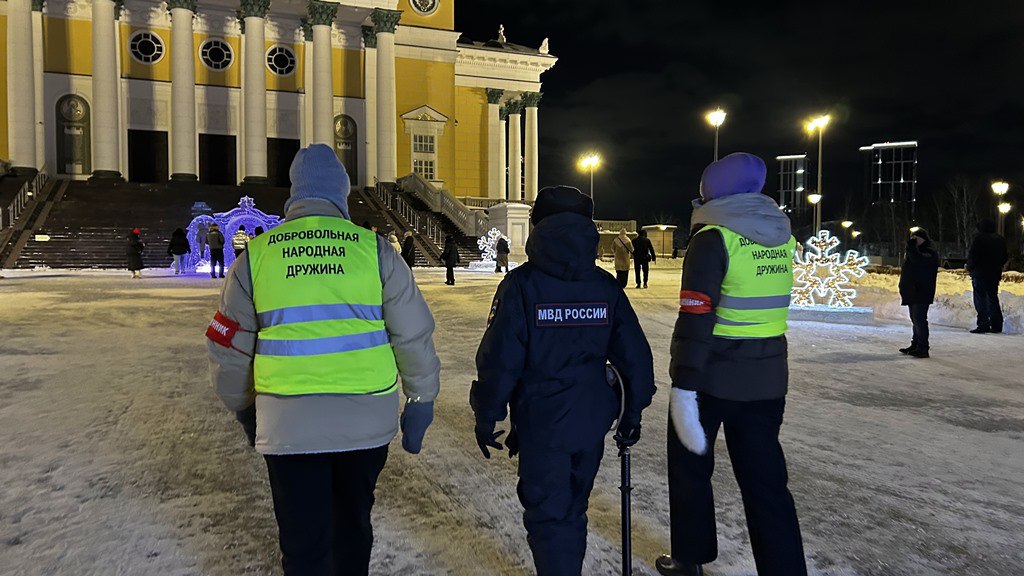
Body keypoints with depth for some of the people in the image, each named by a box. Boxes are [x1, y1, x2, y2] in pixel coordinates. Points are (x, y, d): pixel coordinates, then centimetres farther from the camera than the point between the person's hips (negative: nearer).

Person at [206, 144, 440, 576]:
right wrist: (421, 403, 10)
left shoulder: (255, 255, 0)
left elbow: (229, 347, 8)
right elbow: (414, 336, -2)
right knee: (353, 525, 23)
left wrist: (243, 409, 23)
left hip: (288, 425, 0)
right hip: (366, 421, 1)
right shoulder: (375, 250, -3)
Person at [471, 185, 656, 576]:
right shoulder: (606, 286, 0)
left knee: (548, 516, 7)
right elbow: (635, 354, 3)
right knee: (573, 509, 21)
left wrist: (486, 417, -2)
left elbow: (498, 359, -14)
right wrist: (633, 411, 14)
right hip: (592, 420, 5)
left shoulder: (521, 284, -13)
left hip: (541, 422, -5)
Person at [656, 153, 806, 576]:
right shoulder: (782, 236, 5)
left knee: (690, 465, 14)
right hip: (767, 377, 5)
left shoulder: (713, 238, -15)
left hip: (712, 375, -5)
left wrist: (683, 386, -22)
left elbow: (696, 317, -21)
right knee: (765, 478, 12)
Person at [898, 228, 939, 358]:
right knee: (915, 319, 15)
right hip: (913, 292, 10)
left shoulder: (929, 252, -11)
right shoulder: (920, 250, 21)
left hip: (921, 293, -10)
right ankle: (915, 345, 23)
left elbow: (918, 260, -30)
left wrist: (911, 245, -22)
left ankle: (922, 348, -11)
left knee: (919, 320, -12)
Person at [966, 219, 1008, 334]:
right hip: (995, 274, 7)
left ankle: (983, 325, -11)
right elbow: (1004, 258, 17)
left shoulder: (979, 239, -11)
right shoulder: (1001, 240, 12)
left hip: (980, 274, -7)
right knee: (993, 299, 13)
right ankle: (997, 325, 14)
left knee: (981, 299, -5)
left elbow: (972, 256, -14)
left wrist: (969, 268, 1)